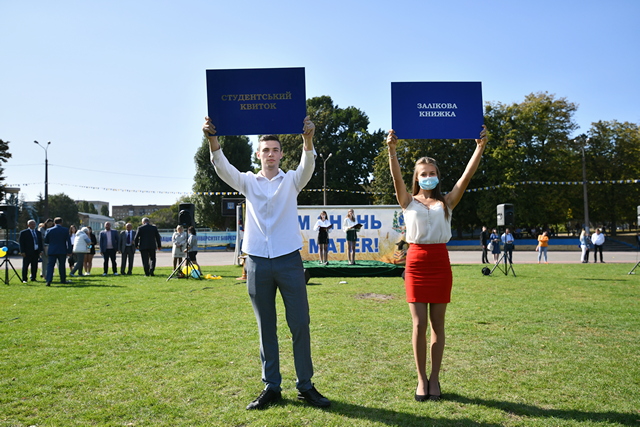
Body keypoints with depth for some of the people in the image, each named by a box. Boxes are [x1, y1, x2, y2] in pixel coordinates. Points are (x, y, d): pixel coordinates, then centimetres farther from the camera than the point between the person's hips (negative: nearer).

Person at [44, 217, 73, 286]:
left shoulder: (49, 230, -1)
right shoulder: (65, 230, -3)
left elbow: (45, 241, 5)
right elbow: (68, 241, -3)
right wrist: (69, 251, 1)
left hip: (52, 251, 0)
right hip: (62, 251, 0)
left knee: (50, 265, -1)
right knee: (62, 266, 12)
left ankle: (48, 280, -14)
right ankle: (63, 280, 22)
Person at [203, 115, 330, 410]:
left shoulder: (291, 181, 7)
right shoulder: (248, 182, 9)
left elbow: (307, 166, -12)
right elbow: (223, 169, -8)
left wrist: (308, 139, -33)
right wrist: (212, 140, -27)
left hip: (289, 261, -1)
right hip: (257, 263, 1)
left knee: (300, 325, 1)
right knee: (266, 329, 8)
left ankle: (305, 386, 13)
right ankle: (271, 387, 18)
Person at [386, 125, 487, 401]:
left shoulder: (447, 202, 9)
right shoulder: (409, 201, 6)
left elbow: (467, 176, -1)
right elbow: (397, 178, -10)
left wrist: (480, 147, -11)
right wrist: (392, 150, -24)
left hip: (440, 262, 1)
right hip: (416, 262, -1)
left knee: (437, 323, 6)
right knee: (419, 323, -1)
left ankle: (434, 378, 18)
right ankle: (421, 379, 13)